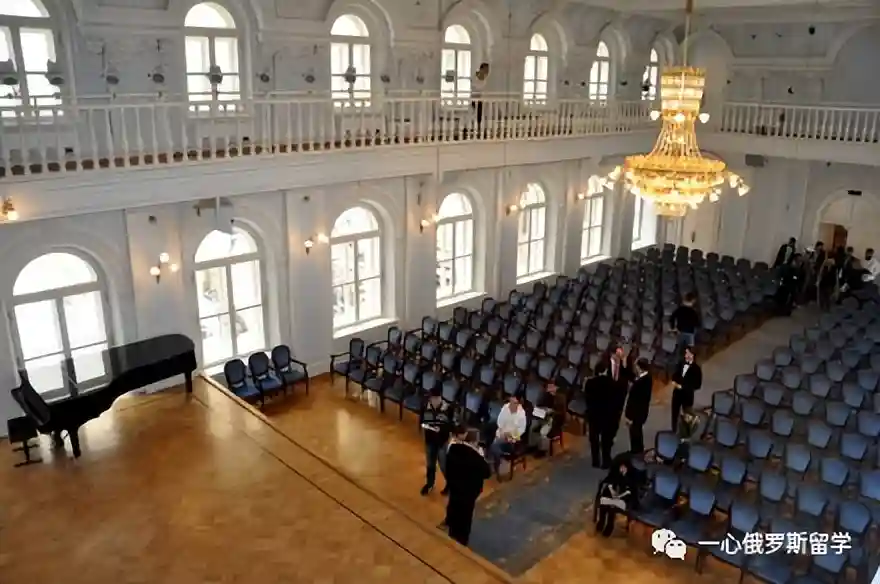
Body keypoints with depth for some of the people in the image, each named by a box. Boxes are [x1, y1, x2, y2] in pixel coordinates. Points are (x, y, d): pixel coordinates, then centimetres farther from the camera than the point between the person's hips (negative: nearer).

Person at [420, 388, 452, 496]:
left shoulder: (447, 409, -20)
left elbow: (451, 426, -15)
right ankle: (429, 483, 45)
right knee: (429, 464, 21)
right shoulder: (426, 407, -11)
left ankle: (450, 483, 36)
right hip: (430, 440, 3)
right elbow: (422, 422, 0)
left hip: (443, 441, -3)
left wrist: (441, 428, -29)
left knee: (444, 465, 8)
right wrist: (425, 425, -20)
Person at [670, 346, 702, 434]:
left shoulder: (696, 368, -13)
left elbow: (697, 385, -14)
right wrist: (674, 382, -10)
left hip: (688, 395, -5)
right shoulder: (680, 364, 2)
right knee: (675, 414, 15)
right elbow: (674, 375, 14)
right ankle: (673, 433, 31)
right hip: (677, 393, 5)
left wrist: (682, 386, -19)